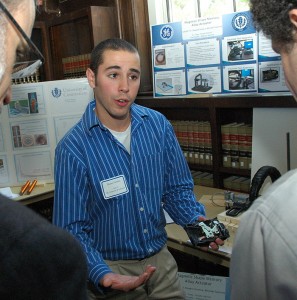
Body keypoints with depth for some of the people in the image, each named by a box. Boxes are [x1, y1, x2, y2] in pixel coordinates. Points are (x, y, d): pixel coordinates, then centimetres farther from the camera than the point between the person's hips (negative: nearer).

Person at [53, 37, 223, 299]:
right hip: (113, 265, -4)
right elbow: (73, 229, -16)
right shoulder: (73, 148, -18)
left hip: (160, 258, 4)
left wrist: (198, 220, -15)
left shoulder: (158, 125, -8)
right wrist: (103, 275, -31)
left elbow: (177, 188, 2)